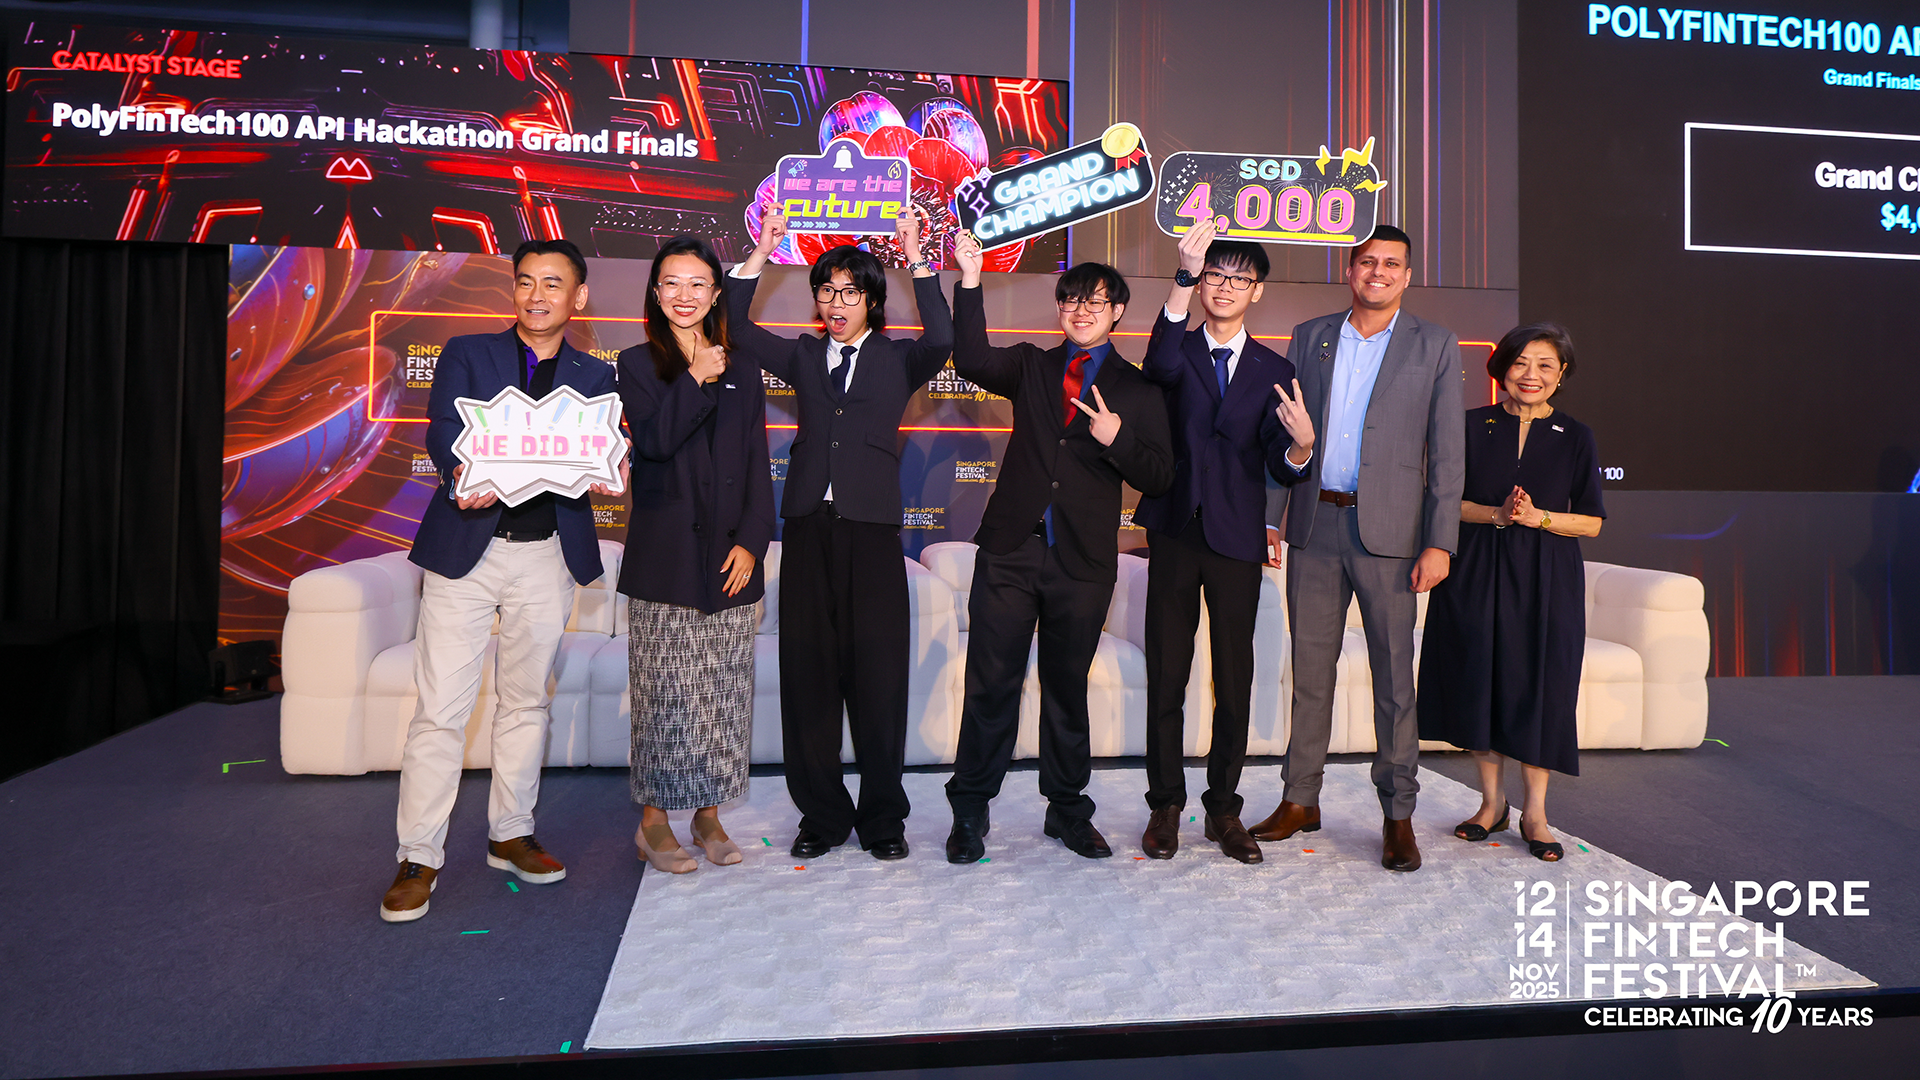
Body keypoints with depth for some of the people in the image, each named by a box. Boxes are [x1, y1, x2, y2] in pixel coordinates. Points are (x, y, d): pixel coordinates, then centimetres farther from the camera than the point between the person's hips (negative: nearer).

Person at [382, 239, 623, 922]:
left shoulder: (595, 378, 11)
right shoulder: (467, 354, 6)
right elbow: (443, 431, -9)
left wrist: (606, 475, -25)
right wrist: (464, 476, -31)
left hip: (547, 556, 2)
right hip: (466, 547, -2)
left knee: (526, 702, 12)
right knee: (440, 708, -1)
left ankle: (510, 835, 27)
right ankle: (419, 858, 11)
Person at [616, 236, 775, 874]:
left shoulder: (742, 374, 13)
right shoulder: (637, 365, 7)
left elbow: (757, 467, 8)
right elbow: (654, 440, -9)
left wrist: (751, 542, -2)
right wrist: (696, 379, -15)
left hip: (729, 557, 3)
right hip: (663, 557, -2)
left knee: (724, 692, 5)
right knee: (666, 693, 0)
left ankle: (709, 815, 17)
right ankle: (654, 820, 13)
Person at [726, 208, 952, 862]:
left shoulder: (897, 359, 11)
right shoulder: (803, 357, 17)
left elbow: (942, 342, -8)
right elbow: (735, 329, 9)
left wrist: (916, 259, -8)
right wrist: (761, 253, 3)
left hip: (872, 530, -2)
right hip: (809, 527, 2)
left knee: (878, 674, -1)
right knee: (808, 672, 4)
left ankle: (883, 818, 12)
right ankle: (822, 814, 16)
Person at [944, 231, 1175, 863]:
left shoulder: (1136, 390, 9)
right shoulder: (1030, 367, 13)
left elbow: (1160, 476, 3)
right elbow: (973, 360, -7)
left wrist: (1117, 438, -14)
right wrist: (970, 282, -14)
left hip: (1084, 561, 0)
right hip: (1010, 550, 0)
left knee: (1067, 687, 11)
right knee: (991, 684, 1)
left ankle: (1067, 810, 26)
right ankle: (970, 812, 15)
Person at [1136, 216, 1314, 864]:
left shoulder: (1274, 371, 9)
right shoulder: (1178, 351, 5)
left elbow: (1281, 470, 0)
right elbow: (1161, 364, -24)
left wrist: (1301, 444, -24)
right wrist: (1184, 277, -36)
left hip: (1237, 540, 1)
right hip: (1175, 532, -1)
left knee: (1235, 683, 5)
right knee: (1166, 677, 5)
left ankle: (1224, 809, 20)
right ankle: (1165, 805, 18)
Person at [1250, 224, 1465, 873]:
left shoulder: (1435, 346, 5)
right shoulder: (1308, 338, 11)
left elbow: (1445, 453, 1)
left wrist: (1439, 542, -7)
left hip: (1387, 529, -2)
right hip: (1314, 527, 2)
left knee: (1394, 675, 4)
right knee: (1310, 669, 9)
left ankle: (1398, 814, 16)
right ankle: (1301, 800, 21)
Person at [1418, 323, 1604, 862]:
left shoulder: (1575, 437, 5)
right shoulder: (1473, 426, 5)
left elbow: (1591, 522, 2)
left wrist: (1538, 517, -14)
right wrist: (1497, 515, -14)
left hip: (1545, 579, 0)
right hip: (1477, 574, 1)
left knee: (1539, 686, -1)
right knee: (1480, 679, 3)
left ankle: (1534, 812, 12)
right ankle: (1491, 802, 18)